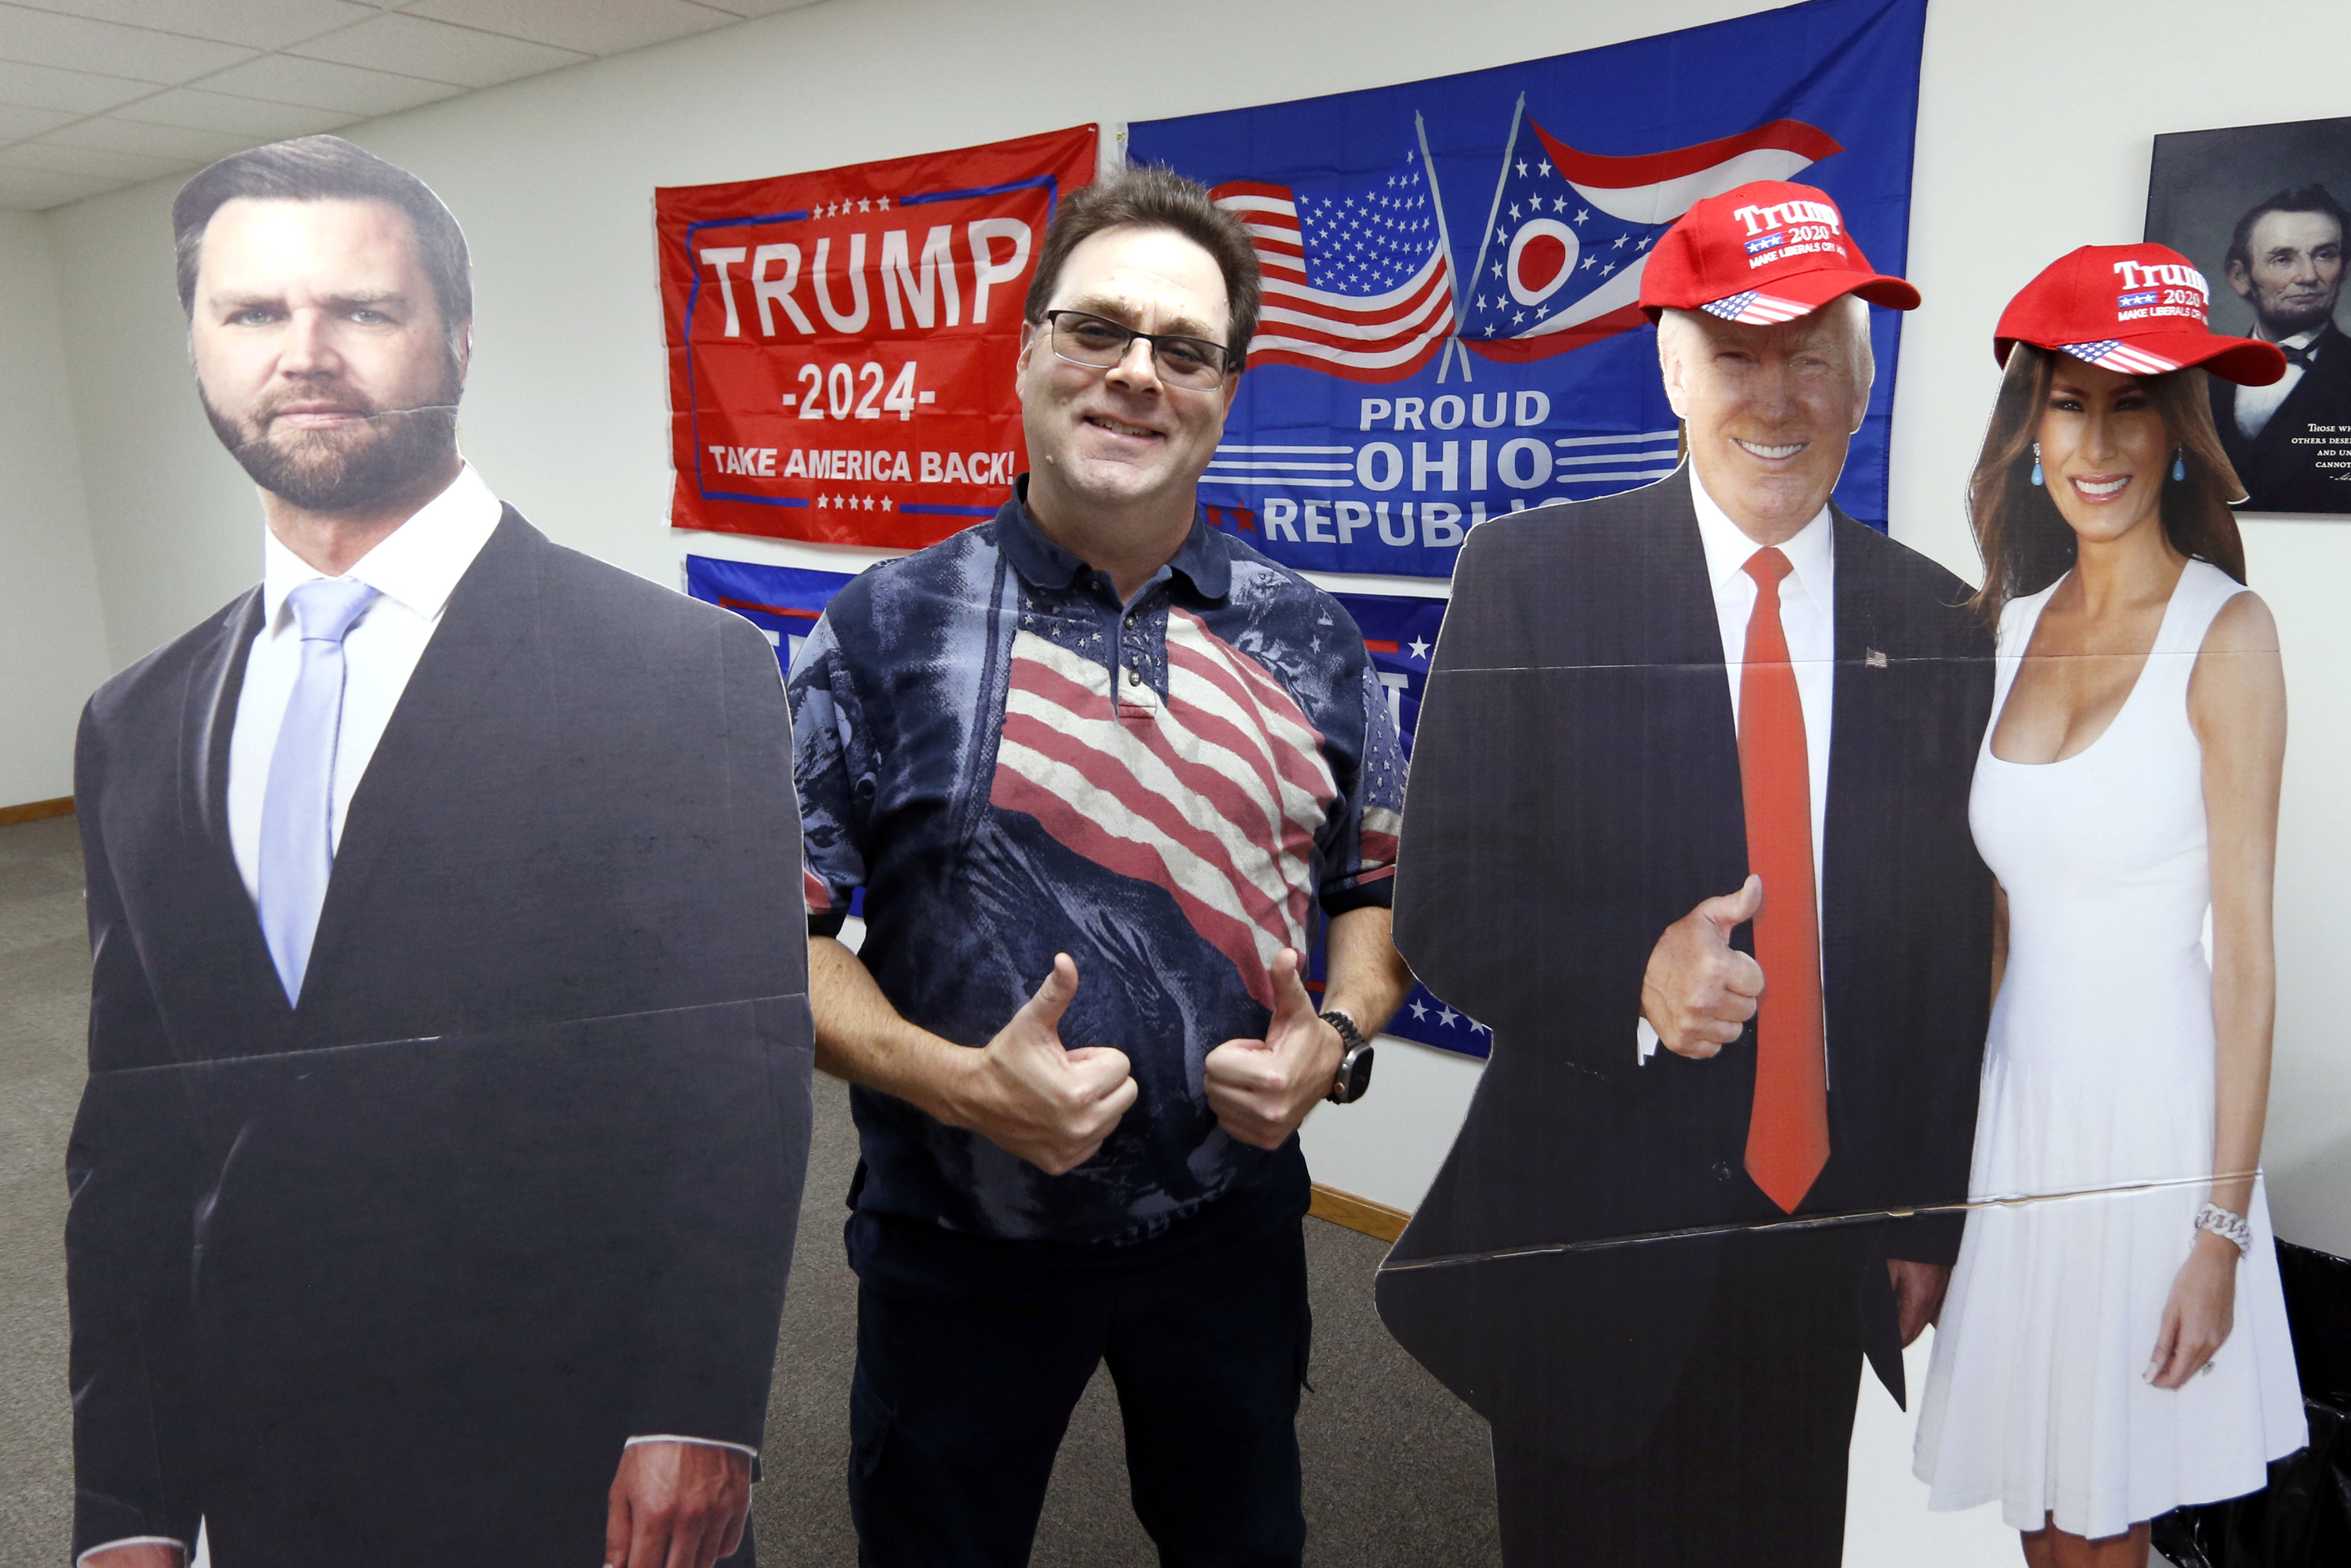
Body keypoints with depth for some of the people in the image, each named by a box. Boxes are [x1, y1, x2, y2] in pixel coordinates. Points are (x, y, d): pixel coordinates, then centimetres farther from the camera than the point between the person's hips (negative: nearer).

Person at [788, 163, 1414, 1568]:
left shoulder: (1309, 642, -2)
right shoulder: (886, 632, -9)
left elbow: (1382, 884, 7)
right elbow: (782, 928, -8)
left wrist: (1337, 1037, -12)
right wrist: (956, 1081, -22)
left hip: (1234, 1220, 2)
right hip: (957, 1239, -1)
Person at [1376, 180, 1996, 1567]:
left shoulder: (1934, 621, 1)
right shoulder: (1530, 578, -9)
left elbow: (1954, 945, 7)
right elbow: (1443, 901, -9)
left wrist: (1929, 1219, 9)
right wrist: (1632, 976, -26)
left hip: (1830, 1237, 3)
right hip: (1592, 1239, -3)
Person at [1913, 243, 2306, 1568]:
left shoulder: (2224, 630, -10)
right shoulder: (2014, 624, 6)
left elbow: (2247, 953, -11)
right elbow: (1997, 902, 9)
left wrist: (2224, 1227, -11)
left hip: (2150, 1101, -4)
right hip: (2013, 1091, 5)